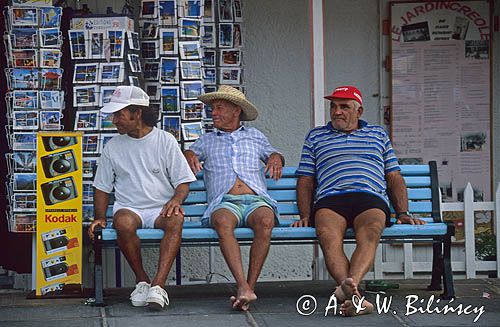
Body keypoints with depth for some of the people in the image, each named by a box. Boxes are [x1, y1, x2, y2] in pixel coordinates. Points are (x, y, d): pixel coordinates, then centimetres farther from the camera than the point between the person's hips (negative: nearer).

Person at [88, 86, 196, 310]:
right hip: (129, 208, 1)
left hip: (160, 208, -1)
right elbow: (102, 187, 18)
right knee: (123, 223, -36)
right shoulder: (113, 147, 13)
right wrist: (100, 217, 2)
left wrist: (176, 200, -17)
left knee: (176, 220, -37)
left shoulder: (165, 141, 6)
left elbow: (183, 182, 5)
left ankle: (158, 284, -44)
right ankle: (141, 280, -18)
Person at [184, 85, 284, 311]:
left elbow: (273, 154, 35)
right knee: (223, 222, -39)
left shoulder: (254, 136, 31)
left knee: (265, 220, -38)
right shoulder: (207, 141, 31)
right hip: (225, 202, 0)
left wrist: (276, 158, 11)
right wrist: (189, 155, 3)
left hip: (256, 199, 0)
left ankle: (250, 285, -36)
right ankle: (243, 288, -47)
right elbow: (188, 153, 26)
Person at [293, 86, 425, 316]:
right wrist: (305, 216, 6)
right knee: (328, 235, -37)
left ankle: (350, 283, -62)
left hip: (371, 199, 0)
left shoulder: (378, 134, 30)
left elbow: (395, 178, 26)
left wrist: (403, 213, 11)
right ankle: (354, 296, -56)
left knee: (370, 233, -38)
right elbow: (305, 181, 23)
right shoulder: (315, 137, 30)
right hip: (329, 200, 0)